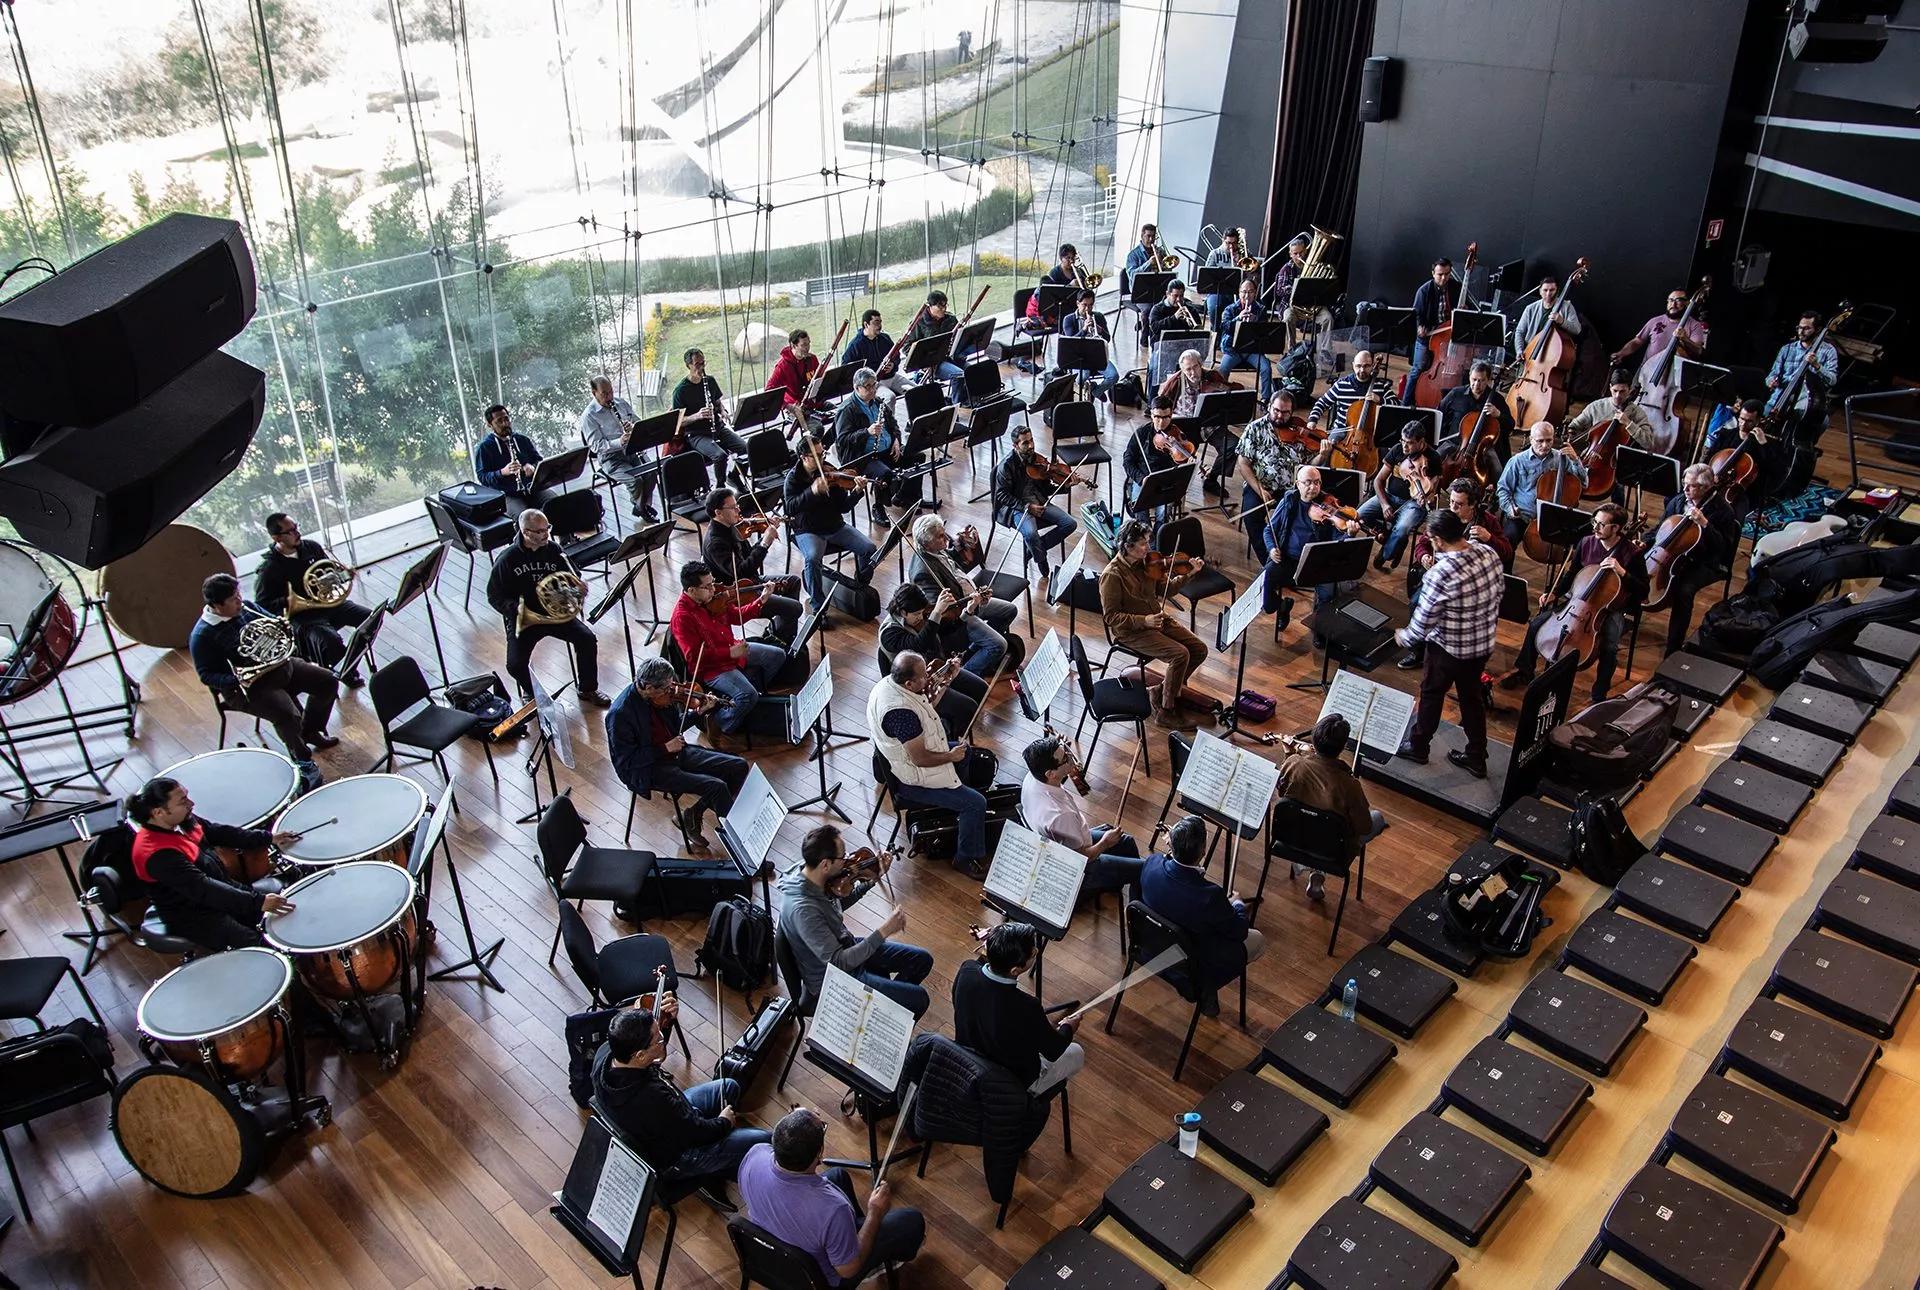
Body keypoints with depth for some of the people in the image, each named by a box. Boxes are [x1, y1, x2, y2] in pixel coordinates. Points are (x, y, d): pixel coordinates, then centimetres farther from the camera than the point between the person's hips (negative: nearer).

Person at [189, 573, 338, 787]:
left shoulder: (246, 608, 3)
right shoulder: (202, 635, -15)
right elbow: (206, 675, -14)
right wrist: (236, 680, -30)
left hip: (278, 664, 7)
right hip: (248, 685, -7)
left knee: (328, 681, 2)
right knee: (288, 715, -29)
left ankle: (310, 731, 22)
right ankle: (302, 761, -5)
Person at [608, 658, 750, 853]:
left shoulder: (663, 694, -3)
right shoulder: (620, 714, -23)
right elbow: (626, 762, -19)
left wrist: (698, 711, -1)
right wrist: (665, 748, -21)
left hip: (676, 752, 8)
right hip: (650, 770, -8)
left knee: (738, 766, 0)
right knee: (717, 786, -22)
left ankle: (692, 815, 8)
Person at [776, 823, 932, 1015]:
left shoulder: (806, 869, -12)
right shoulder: (803, 909, -38)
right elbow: (838, 963, -34)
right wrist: (883, 932, -34)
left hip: (846, 947, 8)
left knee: (922, 960, 12)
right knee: (919, 999, -11)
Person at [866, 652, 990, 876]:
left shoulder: (889, 682, -9)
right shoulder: (901, 711, -37)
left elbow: (926, 709, 10)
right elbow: (920, 759, -27)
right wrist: (951, 756, -12)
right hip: (911, 781, -10)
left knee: (970, 752, 23)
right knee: (976, 803, -10)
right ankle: (966, 858, 8)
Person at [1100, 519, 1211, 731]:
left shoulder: (1145, 562, 0)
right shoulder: (1112, 575, -21)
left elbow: (1164, 589, 12)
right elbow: (1111, 616, -19)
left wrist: (1189, 574, 0)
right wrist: (1144, 620, -27)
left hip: (1158, 620, 8)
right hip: (1131, 631, -8)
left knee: (1199, 649, -2)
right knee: (1180, 655, -24)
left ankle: (1168, 688, 17)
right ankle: (1165, 712, -10)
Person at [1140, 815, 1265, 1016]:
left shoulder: (1152, 864, -25)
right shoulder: (1210, 895, -38)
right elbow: (1239, 932, -16)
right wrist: (1238, 904, 3)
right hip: (1192, 961, -5)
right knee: (1258, 941, 15)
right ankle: (1205, 987, 9)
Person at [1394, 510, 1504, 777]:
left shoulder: (1441, 573, -32)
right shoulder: (1489, 554, -11)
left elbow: (1423, 621, -23)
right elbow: (1500, 588, 7)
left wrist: (1404, 636, -3)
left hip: (1449, 648, -6)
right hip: (1484, 643, 6)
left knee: (1431, 695, 18)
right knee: (1472, 696, 22)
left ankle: (1418, 747, 38)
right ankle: (1476, 758, 34)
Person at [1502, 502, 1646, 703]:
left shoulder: (1631, 553, -13)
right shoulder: (1586, 543, -1)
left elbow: (1643, 592, -16)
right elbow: (1571, 574, 14)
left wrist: (1622, 572, -29)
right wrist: (1554, 594, -1)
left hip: (1611, 609, -4)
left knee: (1609, 648, -32)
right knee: (1536, 624, -10)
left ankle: (1599, 696, -13)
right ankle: (1524, 672, 8)